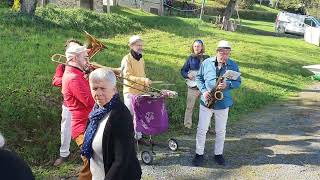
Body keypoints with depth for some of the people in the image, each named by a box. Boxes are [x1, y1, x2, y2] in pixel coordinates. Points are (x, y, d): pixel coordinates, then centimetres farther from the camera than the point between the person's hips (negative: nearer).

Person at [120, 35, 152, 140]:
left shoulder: (141, 59, 13)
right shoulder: (127, 59, -11)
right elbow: (127, 76, -20)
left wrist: (146, 84, 7)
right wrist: (143, 80, -28)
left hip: (140, 92, 7)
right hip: (130, 92, -7)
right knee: (129, 115, -2)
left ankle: (138, 136, 23)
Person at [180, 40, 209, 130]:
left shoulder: (206, 58, 4)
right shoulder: (190, 58, 5)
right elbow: (183, 70, 7)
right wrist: (187, 75, -12)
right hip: (193, 86, 0)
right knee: (189, 106, 3)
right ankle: (187, 125, 15)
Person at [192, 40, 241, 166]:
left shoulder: (233, 66, -1)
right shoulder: (207, 62, -2)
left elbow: (238, 82, 2)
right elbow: (199, 77, 4)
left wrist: (227, 85, -18)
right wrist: (203, 91, -12)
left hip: (223, 103, 1)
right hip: (206, 102, 0)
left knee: (221, 131, 12)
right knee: (202, 129, 3)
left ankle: (218, 154, 28)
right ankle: (199, 154, 16)